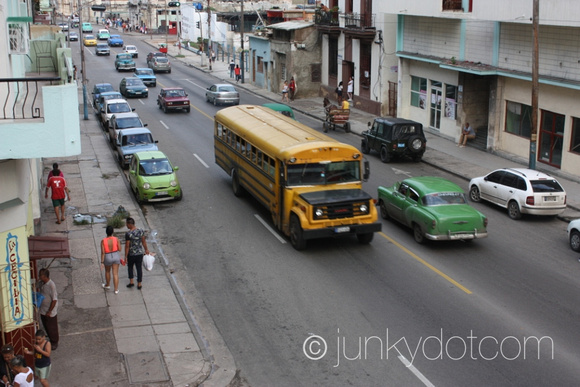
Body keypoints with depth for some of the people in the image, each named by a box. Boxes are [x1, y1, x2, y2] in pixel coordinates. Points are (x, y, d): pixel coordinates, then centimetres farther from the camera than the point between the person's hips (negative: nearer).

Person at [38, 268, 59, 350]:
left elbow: (54, 300, -22)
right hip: (43, 310, 7)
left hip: (50, 312, -7)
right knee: (46, 327, 20)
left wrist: (49, 311, -19)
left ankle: (54, 343, 27)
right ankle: (51, 340, 39)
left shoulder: (51, 285, -25)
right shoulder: (40, 283, -2)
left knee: (52, 328, 9)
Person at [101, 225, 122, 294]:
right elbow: (119, 249, -9)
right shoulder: (116, 239, -15)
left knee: (107, 271, 26)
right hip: (116, 256, 1)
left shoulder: (103, 241, -18)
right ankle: (116, 290, 10)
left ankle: (107, 285, 44)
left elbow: (102, 252, -16)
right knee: (115, 273, 8)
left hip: (108, 258, -1)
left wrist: (102, 262, -10)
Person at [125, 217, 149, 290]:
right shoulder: (141, 231, -8)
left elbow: (127, 246, -17)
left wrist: (125, 256, -9)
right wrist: (146, 249, 19)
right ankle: (139, 284, 21)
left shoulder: (128, 234, -22)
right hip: (140, 253, 4)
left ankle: (131, 282, 21)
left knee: (130, 267, 22)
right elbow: (144, 241, 4)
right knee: (139, 268, 13)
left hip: (131, 254, -3)